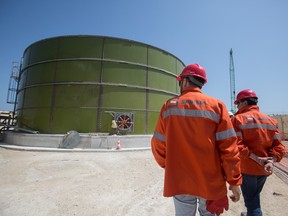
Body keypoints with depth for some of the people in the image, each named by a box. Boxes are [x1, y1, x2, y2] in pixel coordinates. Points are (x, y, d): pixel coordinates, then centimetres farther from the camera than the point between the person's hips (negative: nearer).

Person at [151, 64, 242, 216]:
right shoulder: (216, 105, -7)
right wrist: (234, 180, 1)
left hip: (180, 180, 0)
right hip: (210, 181, 1)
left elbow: (158, 145, -3)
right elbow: (229, 146, -9)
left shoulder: (169, 106, -6)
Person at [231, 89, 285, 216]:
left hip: (247, 167, -6)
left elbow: (236, 145, -22)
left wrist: (256, 158, -18)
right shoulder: (271, 120, 5)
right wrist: (271, 161, -11)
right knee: (255, 196, 26)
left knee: (251, 200, 6)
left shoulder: (238, 118, -13)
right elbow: (278, 145, -1)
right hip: (264, 169, 6)